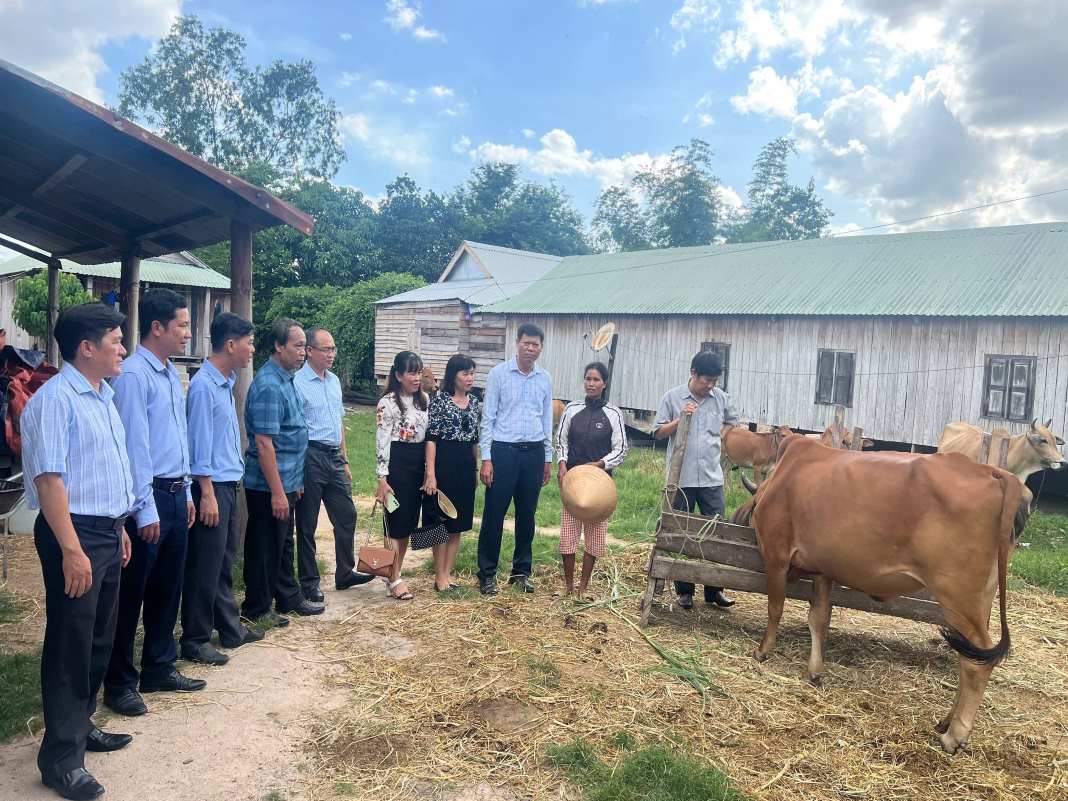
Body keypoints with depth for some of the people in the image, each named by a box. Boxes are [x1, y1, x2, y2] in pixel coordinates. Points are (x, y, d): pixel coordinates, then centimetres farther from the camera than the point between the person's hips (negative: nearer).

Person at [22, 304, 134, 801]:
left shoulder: (102, 397, 12)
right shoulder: (55, 399, -16)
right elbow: (48, 479, -22)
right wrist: (71, 549, -25)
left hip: (107, 533, 9)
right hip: (74, 535, -9)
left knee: (99, 639, 17)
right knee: (70, 645, 0)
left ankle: (81, 726, 33)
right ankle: (61, 758, 12)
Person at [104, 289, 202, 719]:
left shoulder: (172, 374, 11)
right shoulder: (134, 374, -16)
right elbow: (134, 446, -18)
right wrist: (145, 510, -17)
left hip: (175, 494, 9)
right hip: (149, 496, -8)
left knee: (168, 588, 17)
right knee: (131, 593, 5)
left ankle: (160, 668, 31)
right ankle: (119, 683, 19)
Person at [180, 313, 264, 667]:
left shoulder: (226, 382, 11)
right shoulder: (203, 386, -16)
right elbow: (199, 445, -18)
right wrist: (208, 494, -18)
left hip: (229, 483, 9)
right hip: (212, 486, -9)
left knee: (224, 562, 17)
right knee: (204, 567, 0)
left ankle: (230, 628, 28)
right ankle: (195, 640, 13)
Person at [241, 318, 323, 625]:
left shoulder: (286, 380, 10)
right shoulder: (269, 386, -21)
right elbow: (264, 444, -24)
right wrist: (277, 493, -24)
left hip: (286, 482, 9)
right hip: (269, 486, -9)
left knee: (283, 543, 20)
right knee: (265, 548, 5)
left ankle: (289, 597, 33)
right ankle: (256, 609, 19)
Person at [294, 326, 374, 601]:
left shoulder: (334, 381, 12)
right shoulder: (297, 383, -12)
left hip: (334, 457, 8)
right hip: (310, 457, -7)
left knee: (346, 516, 13)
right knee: (307, 524, 5)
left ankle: (345, 573, 28)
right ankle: (308, 581, 18)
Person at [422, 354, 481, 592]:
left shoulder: (474, 403, 10)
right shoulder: (439, 400, -8)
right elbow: (431, 438, -11)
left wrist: (476, 469, 15)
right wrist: (431, 474, -17)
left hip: (466, 465, 6)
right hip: (443, 462, -6)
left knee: (458, 523, 10)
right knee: (441, 521, 2)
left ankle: (448, 573, 20)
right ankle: (440, 576, 12)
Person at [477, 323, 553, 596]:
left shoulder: (545, 379, 8)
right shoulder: (499, 373, -3)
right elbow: (488, 417, -4)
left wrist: (548, 458, 13)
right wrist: (486, 458, -9)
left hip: (534, 452, 4)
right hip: (503, 450, -4)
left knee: (527, 515, 11)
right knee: (494, 514, 0)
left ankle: (521, 571, 24)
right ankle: (487, 573, 12)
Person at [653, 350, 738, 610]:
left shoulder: (722, 398, 4)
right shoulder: (672, 397, -3)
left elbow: (733, 424, 22)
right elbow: (658, 432, -1)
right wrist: (680, 419, -14)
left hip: (712, 478, 2)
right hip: (681, 478, -2)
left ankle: (714, 589, 16)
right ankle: (684, 590, 19)